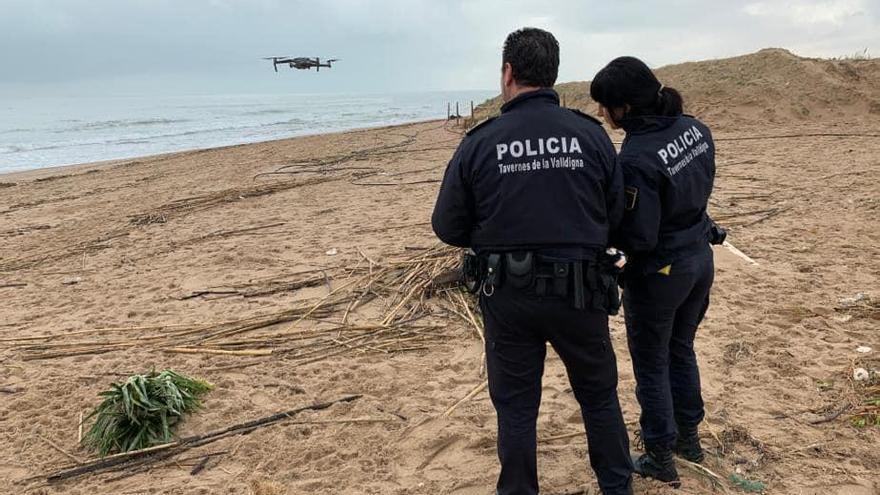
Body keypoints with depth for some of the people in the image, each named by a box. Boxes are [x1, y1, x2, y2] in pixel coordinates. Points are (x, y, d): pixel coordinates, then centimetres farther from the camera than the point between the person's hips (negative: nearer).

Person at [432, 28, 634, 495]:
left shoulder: (479, 143, -9)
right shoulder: (591, 135, -6)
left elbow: (447, 228, -4)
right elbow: (616, 215, 2)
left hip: (508, 295, -1)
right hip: (580, 291, 2)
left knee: (516, 406, 14)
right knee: (599, 395, 21)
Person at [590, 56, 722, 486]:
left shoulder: (635, 160, -29)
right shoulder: (694, 128, -4)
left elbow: (639, 239, -25)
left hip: (659, 272, -8)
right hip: (700, 257, 8)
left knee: (652, 365, 11)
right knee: (680, 349, 26)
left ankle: (660, 458, 25)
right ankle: (689, 436, 41)